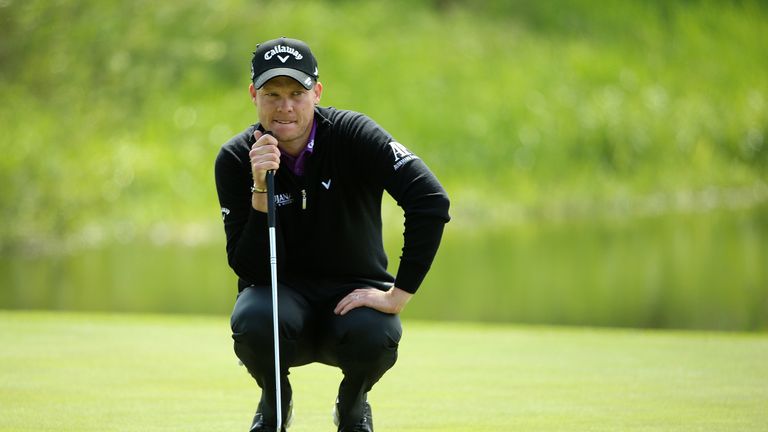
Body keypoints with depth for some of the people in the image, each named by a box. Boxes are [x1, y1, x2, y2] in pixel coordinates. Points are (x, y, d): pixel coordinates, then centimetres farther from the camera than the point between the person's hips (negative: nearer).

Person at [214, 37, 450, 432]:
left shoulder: (353, 136, -16)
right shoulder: (235, 159, -9)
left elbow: (432, 202, -27)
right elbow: (248, 269, -14)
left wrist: (399, 294, -29)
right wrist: (261, 191, -28)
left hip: (353, 292, -1)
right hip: (280, 292, 1)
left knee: (375, 336, -35)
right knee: (253, 322, -34)